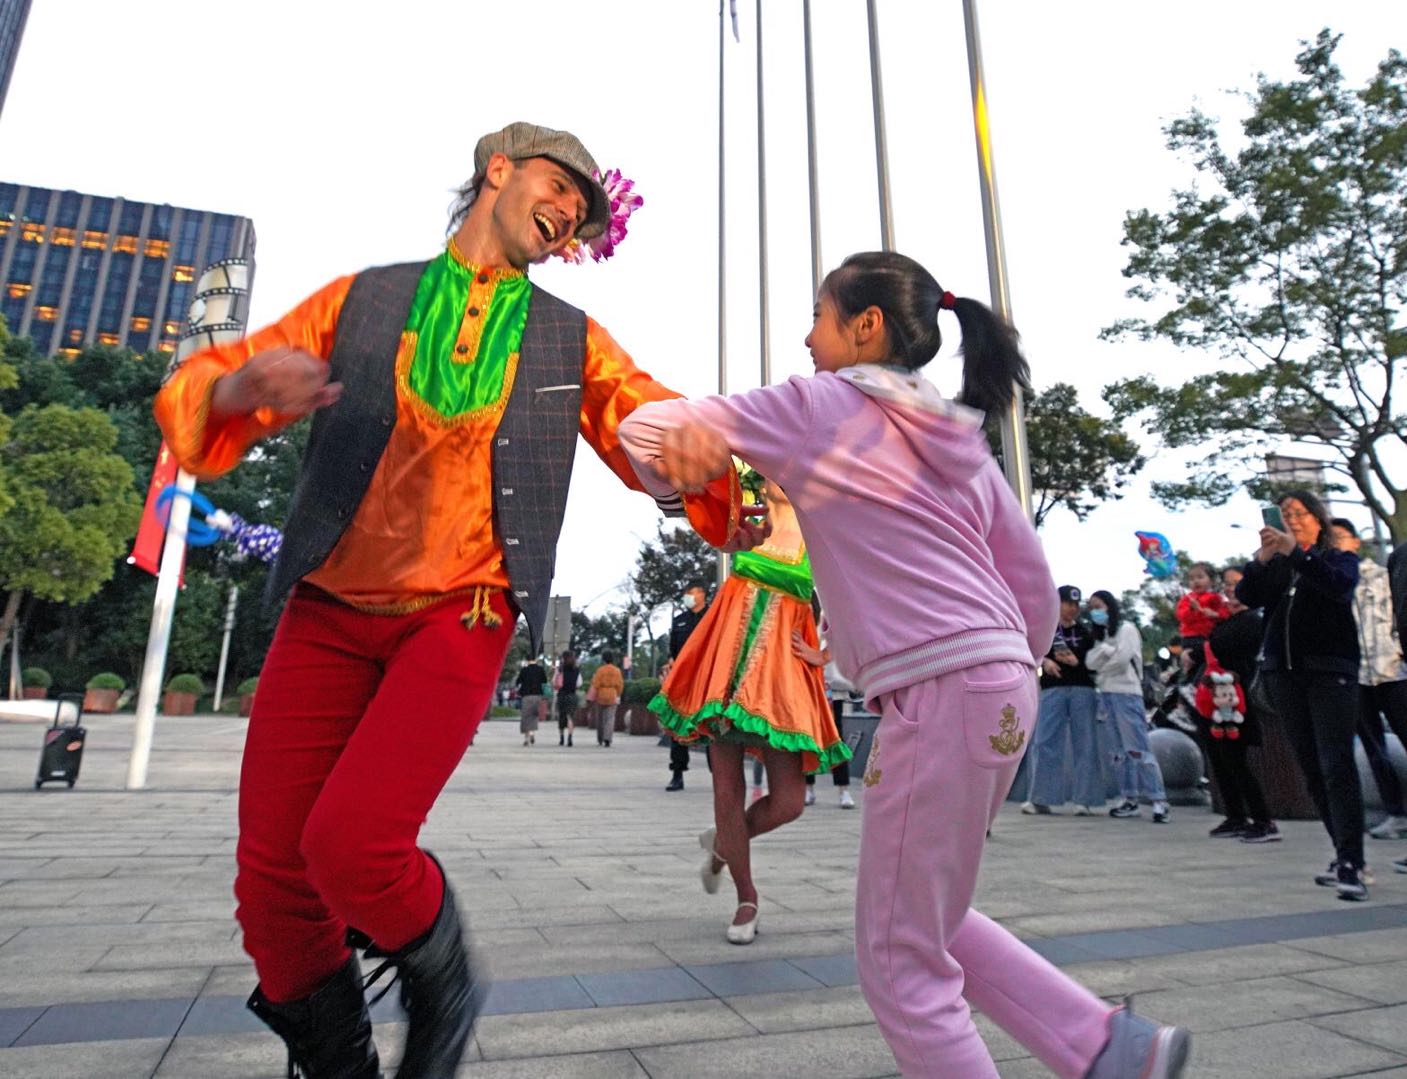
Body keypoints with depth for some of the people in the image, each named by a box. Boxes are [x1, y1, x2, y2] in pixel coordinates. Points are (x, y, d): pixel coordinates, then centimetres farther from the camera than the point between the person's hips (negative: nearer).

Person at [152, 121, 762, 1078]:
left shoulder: (573, 342, 10)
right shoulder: (361, 301, 10)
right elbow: (199, 394, 8)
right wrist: (249, 383, -17)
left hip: (460, 618, -2)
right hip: (327, 612, 3)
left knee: (353, 842, -19)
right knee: (272, 875, 3)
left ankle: (445, 988, 15)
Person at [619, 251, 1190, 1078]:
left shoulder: (817, 405, -2)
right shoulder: (957, 435, 18)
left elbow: (650, 426, 1)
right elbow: (1036, 589, 17)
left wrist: (678, 468, 21)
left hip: (939, 697, -9)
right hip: (998, 687, 9)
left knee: (901, 962, 7)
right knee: (926, 922, 23)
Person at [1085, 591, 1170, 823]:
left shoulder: (1126, 628, -1)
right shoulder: (1101, 634, 20)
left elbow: (1122, 659, -13)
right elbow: (1090, 661, 8)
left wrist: (1101, 669, 0)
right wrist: (1105, 649, -7)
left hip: (1126, 693, -7)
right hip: (1107, 694, 7)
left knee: (1138, 748, -11)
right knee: (1122, 749, 7)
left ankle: (1158, 800, -10)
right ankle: (1130, 800, 9)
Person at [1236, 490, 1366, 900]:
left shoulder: (1339, 559, 8)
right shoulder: (1274, 566, 16)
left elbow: (1339, 585, -14)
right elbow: (1247, 597, 0)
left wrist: (1295, 552, -26)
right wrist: (1261, 559, -14)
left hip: (1329, 671, -4)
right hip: (1284, 673, 4)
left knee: (1337, 766, -12)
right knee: (1311, 768, 7)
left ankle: (1351, 865, -11)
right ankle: (1344, 854, 17)